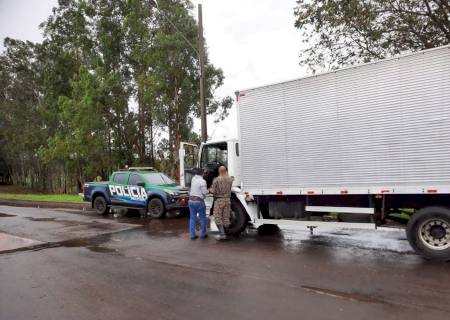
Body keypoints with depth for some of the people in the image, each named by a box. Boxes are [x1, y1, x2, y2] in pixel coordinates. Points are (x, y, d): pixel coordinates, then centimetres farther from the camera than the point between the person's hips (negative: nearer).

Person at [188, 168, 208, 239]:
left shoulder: (193, 179, 4)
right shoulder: (202, 181, -14)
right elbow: (205, 192, -14)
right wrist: (208, 190, 8)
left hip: (191, 200, 6)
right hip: (199, 201, -5)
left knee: (192, 218, 9)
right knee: (202, 218, 10)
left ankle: (192, 234, 9)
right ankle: (203, 234, 16)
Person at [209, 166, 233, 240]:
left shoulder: (216, 180, -11)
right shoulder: (230, 179, 2)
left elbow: (213, 191, -11)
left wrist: (210, 189, 14)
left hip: (219, 200, -4)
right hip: (227, 200, 4)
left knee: (218, 218, 1)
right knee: (226, 217, 11)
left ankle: (222, 234, -6)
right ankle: (223, 233, 16)